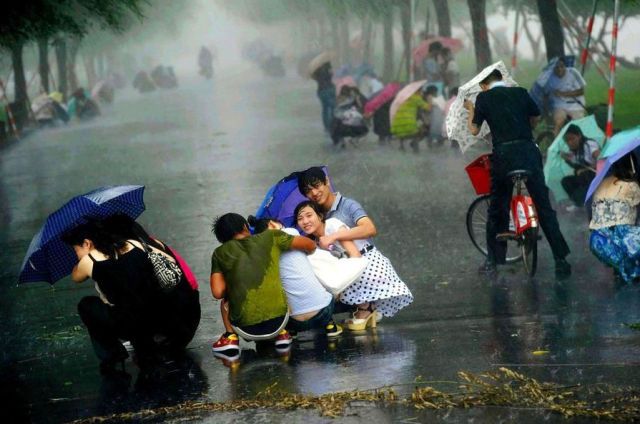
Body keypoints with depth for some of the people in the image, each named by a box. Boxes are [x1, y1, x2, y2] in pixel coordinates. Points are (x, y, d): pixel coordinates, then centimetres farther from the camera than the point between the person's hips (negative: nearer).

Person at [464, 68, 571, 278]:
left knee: (497, 208, 14)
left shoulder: (484, 98, 5)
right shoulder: (520, 93, 12)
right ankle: (561, 260, -1)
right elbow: (535, 117, 26)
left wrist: (471, 110, 26)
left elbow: (474, 130, 9)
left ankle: (493, 260, 17)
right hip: (529, 150, 1)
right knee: (544, 207, 3)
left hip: (503, 154, -1)